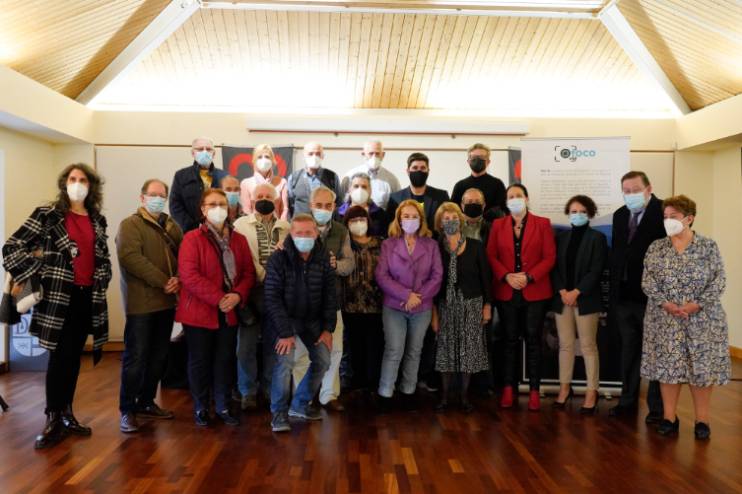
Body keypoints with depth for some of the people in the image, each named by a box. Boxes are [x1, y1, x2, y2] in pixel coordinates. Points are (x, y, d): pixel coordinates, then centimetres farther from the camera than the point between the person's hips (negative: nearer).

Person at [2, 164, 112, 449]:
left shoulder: (98, 220, 11)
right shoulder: (48, 215, -3)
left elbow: (104, 259, 18)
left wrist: (101, 287, 7)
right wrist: (26, 279, -10)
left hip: (88, 296, 5)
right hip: (59, 296, -4)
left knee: (74, 357, 11)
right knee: (59, 357, -2)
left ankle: (67, 414, 22)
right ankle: (53, 420, 10)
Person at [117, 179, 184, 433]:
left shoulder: (172, 226, 16)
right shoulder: (130, 225, -4)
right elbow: (131, 258, -19)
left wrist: (178, 280, -10)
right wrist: (163, 282, -19)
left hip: (166, 301, 6)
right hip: (141, 302, -6)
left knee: (158, 356, 13)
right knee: (136, 357, -2)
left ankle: (146, 402, 26)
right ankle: (127, 410, 9)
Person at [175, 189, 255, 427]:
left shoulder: (239, 239, 8)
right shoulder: (192, 238, -7)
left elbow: (248, 272, 6)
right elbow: (189, 275, -17)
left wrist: (238, 295, -14)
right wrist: (218, 298, -22)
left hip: (229, 312, 4)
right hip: (199, 312, -4)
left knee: (225, 361, 11)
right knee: (200, 361, 7)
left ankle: (223, 407, 24)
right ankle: (200, 408, 22)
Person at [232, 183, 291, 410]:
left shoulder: (285, 228, 9)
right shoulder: (241, 225, 2)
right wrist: (263, 276, -13)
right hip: (250, 291, -2)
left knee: (273, 344, 9)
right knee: (246, 345, 2)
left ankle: (270, 388, 24)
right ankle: (248, 392, 18)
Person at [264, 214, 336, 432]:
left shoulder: (323, 258, -4)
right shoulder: (279, 258, -17)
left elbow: (329, 295, 0)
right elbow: (272, 298, -19)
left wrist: (328, 328, -6)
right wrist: (285, 332, -24)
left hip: (312, 320, 5)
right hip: (284, 318, -5)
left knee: (323, 361, 2)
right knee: (285, 360, -23)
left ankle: (300, 404, 23)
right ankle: (279, 412, -3)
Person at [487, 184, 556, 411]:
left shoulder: (542, 223, 4)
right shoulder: (498, 225, 9)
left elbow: (550, 257, -2)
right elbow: (491, 256, 3)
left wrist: (529, 277, -13)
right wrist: (506, 276, -12)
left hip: (535, 292, -1)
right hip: (506, 292, 2)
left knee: (533, 340, 2)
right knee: (510, 340, 7)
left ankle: (534, 390, 9)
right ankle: (508, 388, 14)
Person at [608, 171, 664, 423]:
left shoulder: (663, 211, -10)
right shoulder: (619, 215, 10)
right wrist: (613, 292, 9)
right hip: (624, 296, 6)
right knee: (628, 350, 15)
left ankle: (657, 407, 19)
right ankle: (628, 400, 28)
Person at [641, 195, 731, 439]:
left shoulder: (708, 246, 0)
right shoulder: (656, 248, 5)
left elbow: (719, 281, -6)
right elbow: (647, 281, -1)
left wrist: (697, 304, -17)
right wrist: (666, 304, -15)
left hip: (702, 319, -1)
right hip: (665, 319, 2)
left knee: (702, 366, 3)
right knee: (667, 365, 4)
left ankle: (702, 419, 17)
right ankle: (669, 417, 16)